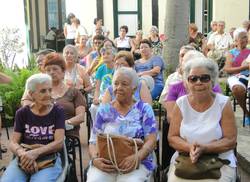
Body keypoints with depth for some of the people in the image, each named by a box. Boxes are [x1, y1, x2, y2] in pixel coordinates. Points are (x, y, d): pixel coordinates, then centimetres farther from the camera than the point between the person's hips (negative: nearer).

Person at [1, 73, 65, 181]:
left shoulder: (57, 112, 3)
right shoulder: (22, 113, 8)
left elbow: (59, 142, -6)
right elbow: (13, 143, 3)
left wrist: (35, 153, -22)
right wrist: (23, 154, -20)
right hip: (24, 159, 2)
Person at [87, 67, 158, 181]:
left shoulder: (144, 109, 5)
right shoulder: (104, 110, 11)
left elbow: (151, 140, -3)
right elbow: (94, 141, 8)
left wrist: (136, 157, -22)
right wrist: (95, 159, -13)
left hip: (137, 163, -1)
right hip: (105, 162, 2)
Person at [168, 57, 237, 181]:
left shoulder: (224, 103, -5)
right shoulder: (181, 104, 1)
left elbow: (230, 141, -6)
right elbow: (172, 138, 1)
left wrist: (204, 149, -21)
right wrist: (190, 148, -19)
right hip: (184, 159, 1)